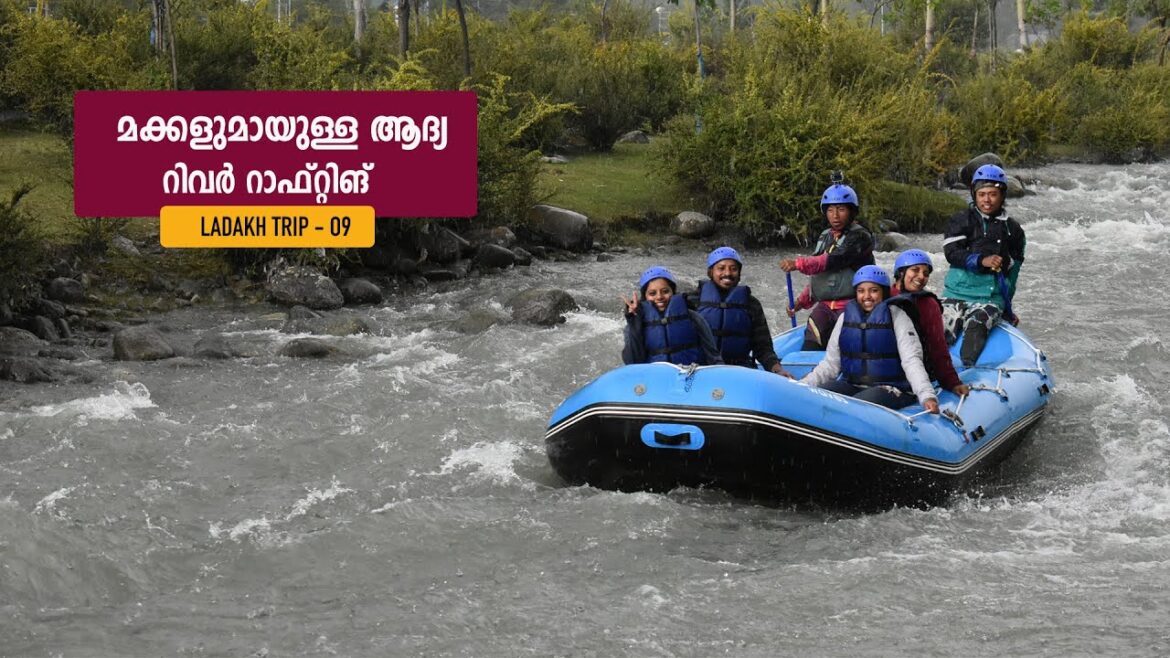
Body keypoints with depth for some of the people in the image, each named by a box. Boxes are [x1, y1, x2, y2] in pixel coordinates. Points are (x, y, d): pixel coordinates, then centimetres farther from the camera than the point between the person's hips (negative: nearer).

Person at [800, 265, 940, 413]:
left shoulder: (896, 316, 1)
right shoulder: (846, 317, 13)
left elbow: (911, 361, -8)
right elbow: (831, 363, 14)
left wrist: (927, 395, -23)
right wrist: (802, 386, -1)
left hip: (891, 389, -4)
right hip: (852, 386, 4)